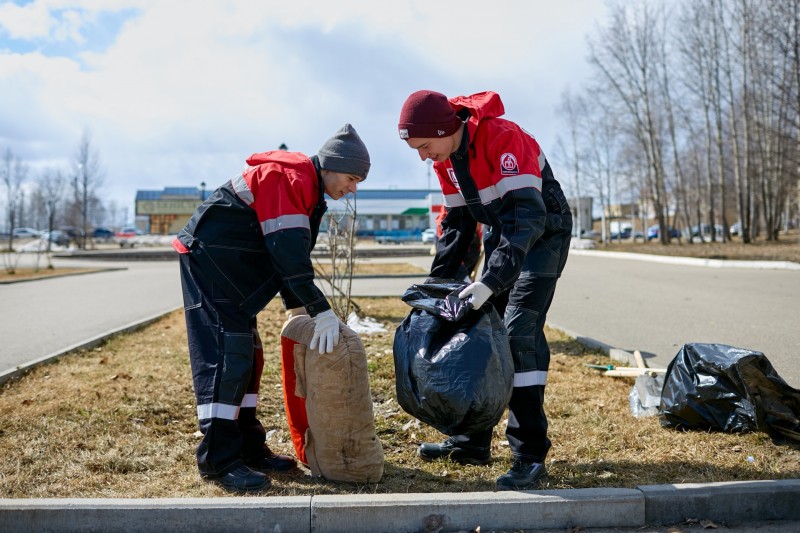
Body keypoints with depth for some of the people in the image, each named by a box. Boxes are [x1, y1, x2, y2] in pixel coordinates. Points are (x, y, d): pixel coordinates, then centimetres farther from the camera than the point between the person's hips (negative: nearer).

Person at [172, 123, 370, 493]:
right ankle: (219, 459, -10)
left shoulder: (309, 192, 13)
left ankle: (248, 448, 18)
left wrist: (298, 309, 8)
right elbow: (288, 251, -26)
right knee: (225, 354, -14)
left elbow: (292, 252, 15)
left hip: (230, 265, 11)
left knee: (246, 354, 10)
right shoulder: (290, 178, -19)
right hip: (208, 256, -11)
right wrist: (320, 310, -25)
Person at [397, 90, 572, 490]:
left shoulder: (502, 137, -28)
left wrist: (491, 281, -43)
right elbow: (457, 223, 9)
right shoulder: (445, 158, -1)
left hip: (543, 233, -8)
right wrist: (437, 281, 3)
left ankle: (530, 455, -10)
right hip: (502, 234, 8)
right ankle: (472, 441, 17)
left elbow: (527, 215, -35)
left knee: (519, 333, -18)